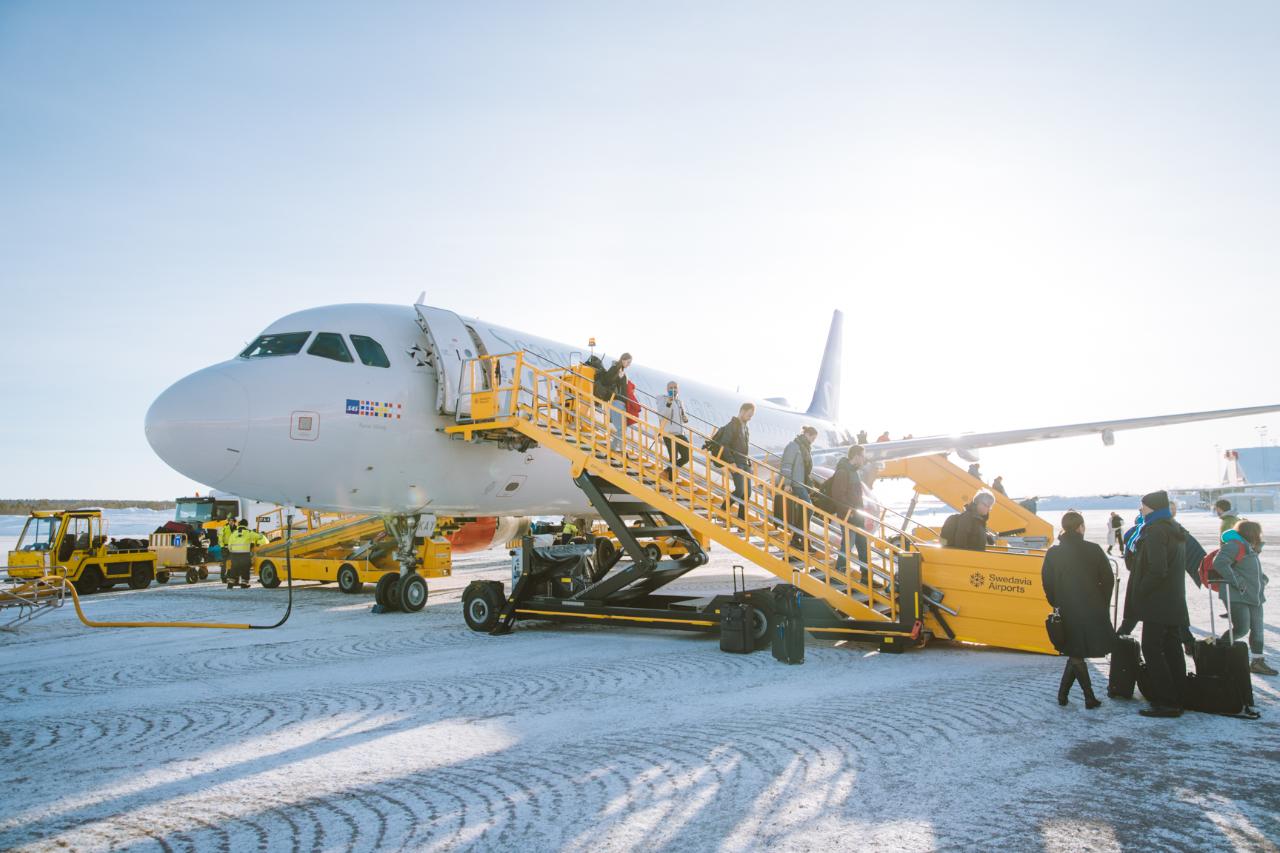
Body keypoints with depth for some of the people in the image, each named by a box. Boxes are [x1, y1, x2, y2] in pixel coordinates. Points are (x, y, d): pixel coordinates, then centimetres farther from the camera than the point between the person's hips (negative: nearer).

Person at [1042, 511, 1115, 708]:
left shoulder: (1053, 553, -3)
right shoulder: (1093, 550, -8)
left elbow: (1047, 583, -2)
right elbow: (1107, 579, -4)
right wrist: (1102, 604, 9)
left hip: (1067, 611, 1)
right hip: (1093, 610, -1)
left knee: (1076, 654, 13)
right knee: (1077, 654, 10)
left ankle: (1090, 697, 11)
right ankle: (1063, 693, 10)